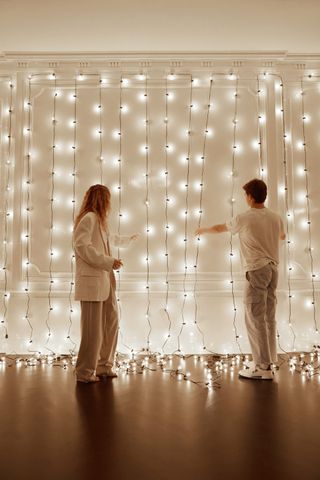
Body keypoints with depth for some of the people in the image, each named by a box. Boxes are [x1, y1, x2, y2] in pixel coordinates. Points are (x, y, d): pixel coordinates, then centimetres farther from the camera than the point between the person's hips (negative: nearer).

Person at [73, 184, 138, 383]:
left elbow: (110, 239, 41)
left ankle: (104, 366, 24)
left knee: (111, 323, 11)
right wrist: (109, 261, -18)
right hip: (91, 281, -10)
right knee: (93, 328, -4)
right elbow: (82, 246, -20)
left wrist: (129, 239, 56)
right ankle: (85, 372, 9)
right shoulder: (88, 218, -8)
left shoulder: (99, 221, 23)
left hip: (105, 281, 10)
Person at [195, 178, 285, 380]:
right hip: (273, 269, 7)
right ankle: (267, 362, 19)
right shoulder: (276, 218, 8)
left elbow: (220, 228, 11)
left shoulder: (244, 219, -8)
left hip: (257, 270, -7)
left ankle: (263, 367, -1)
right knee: (269, 318, 11)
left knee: (255, 319, -3)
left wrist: (204, 230, 31)